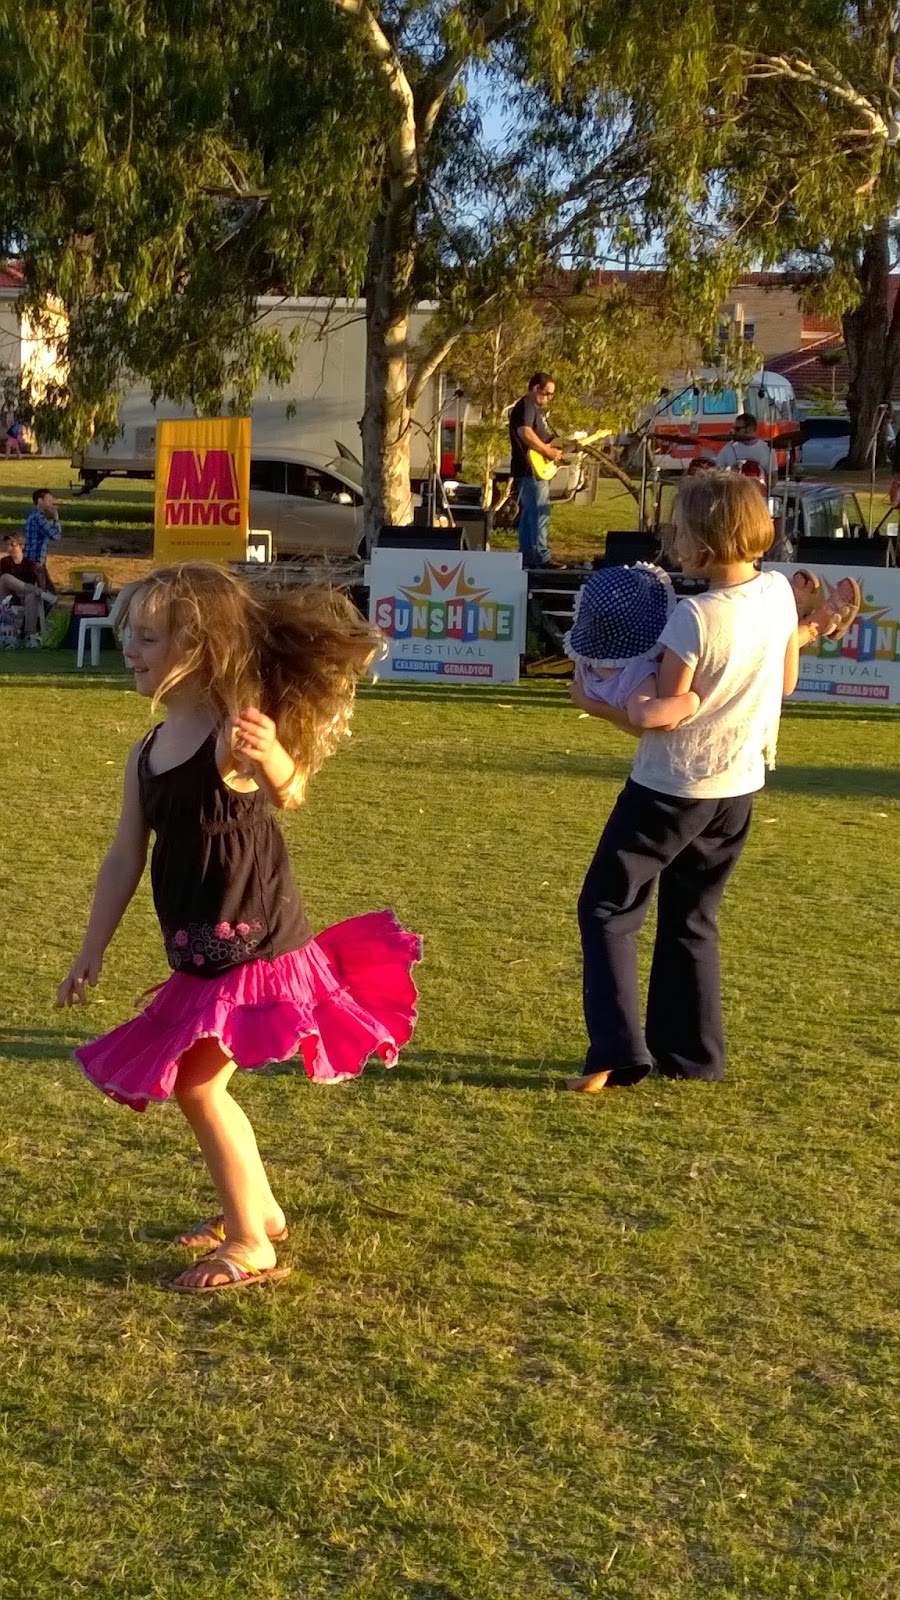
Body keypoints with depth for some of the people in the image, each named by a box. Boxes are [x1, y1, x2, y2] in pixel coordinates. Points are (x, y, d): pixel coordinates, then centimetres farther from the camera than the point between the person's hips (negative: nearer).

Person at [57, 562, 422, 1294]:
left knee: (195, 1085, -7)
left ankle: (250, 1247, 9)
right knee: (201, 1085, 19)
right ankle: (258, 1210, 40)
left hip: (256, 948, -9)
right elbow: (126, 858, 10)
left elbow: (291, 795, -41)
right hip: (204, 955, 9)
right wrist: (92, 952, 13)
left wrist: (276, 764, -65)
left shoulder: (237, 732, -20)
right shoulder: (147, 753, 5)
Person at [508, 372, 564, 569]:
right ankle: (542, 557, -18)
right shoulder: (526, 406, -12)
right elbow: (525, 433, -27)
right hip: (532, 469, -11)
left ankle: (527, 556, 14)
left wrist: (560, 448, 20)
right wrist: (548, 452, -21)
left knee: (528, 514, 11)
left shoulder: (536, 408, 22)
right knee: (540, 512, -14)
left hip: (533, 470, 11)